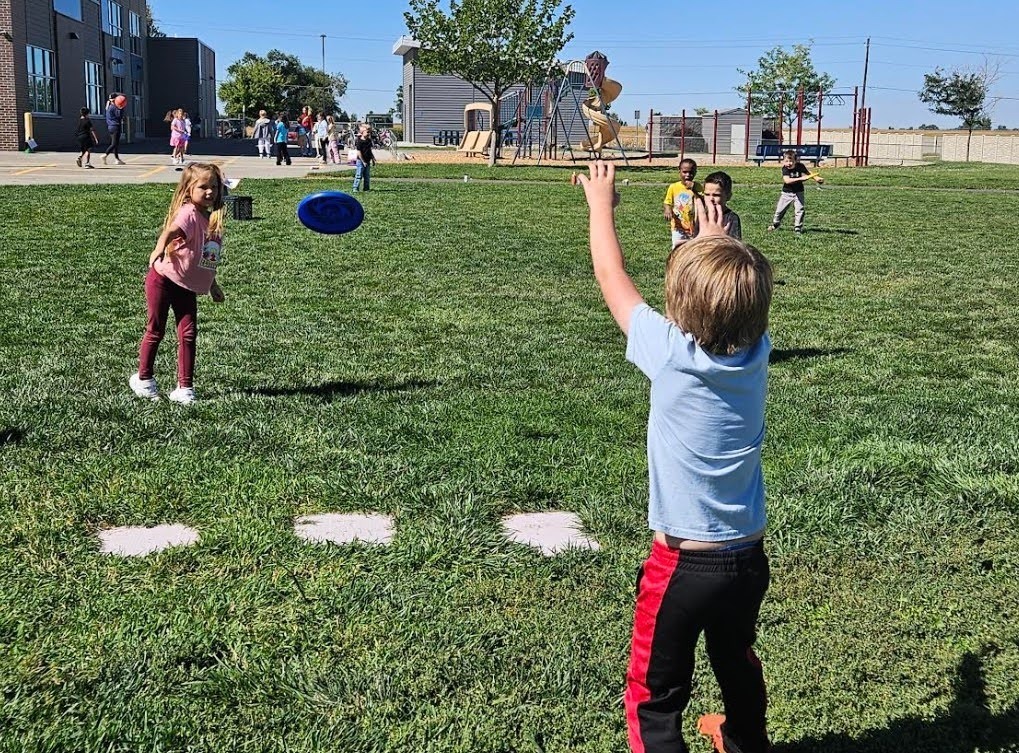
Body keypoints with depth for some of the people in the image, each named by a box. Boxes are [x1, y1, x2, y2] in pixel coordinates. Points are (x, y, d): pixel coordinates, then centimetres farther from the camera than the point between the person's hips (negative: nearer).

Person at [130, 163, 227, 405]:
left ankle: (185, 387, 7)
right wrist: (159, 248, -59)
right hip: (164, 279, -6)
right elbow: (171, 231, -39)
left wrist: (212, 285, 24)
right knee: (155, 331, 7)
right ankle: (143, 379, 25)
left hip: (187, 286, 7)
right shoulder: (188, 213, -18)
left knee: (188, 333, 1)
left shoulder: (213, 219, 6)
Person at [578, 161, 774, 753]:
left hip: (683, 562, -6)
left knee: (655, 701, 8)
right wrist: (717, 240, 27)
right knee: (739, 665, 31)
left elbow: (612, 278, -8)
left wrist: (601, 202, 6)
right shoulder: (757, 351, -9)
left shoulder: (674, 356, -22)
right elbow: (738, 295, 15)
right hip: (750, 556, 7)